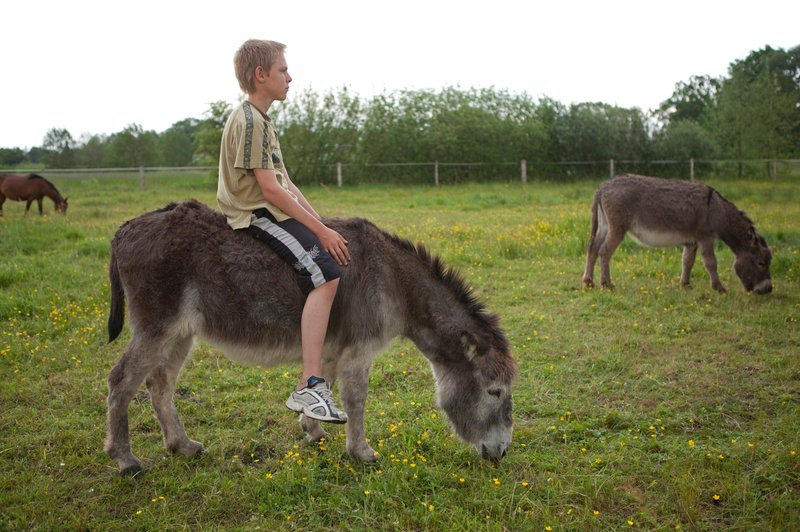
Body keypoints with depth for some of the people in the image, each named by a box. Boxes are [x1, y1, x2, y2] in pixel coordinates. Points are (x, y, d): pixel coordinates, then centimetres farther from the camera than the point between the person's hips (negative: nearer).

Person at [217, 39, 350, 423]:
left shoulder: (260, 120, 19)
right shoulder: (250, 121, -13)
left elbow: (285, 184, 17)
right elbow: (270, 189, -20)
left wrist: (322, 225, 9)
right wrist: (321, 230, -18)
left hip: (274, 212, 10)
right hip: (257, 215, -10)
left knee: (346, 254, 13)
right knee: (325, 273, -25)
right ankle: (309, 387, -29)